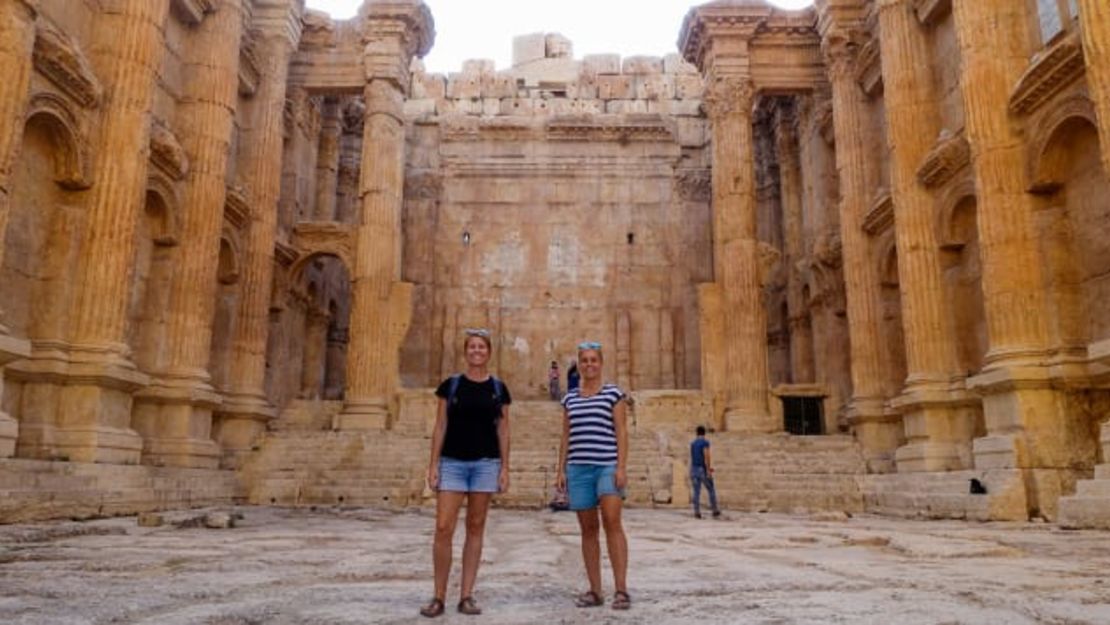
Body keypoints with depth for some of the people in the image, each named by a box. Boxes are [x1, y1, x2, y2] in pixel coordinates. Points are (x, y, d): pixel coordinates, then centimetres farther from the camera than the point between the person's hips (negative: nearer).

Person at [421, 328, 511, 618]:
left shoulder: (498, 388, 6)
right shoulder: (450, 385, 3)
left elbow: (503, 430, 6)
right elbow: (440, 426, 3)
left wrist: (505, 467, 0)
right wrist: (433, 464, -4)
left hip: (486, 463, 1)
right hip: (452, 462, -1)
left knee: (475, 529, 5)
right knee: (443, 528, -7)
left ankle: (466, 596, 13)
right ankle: (438, 596, 6)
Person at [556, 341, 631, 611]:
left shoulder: (613, 393, 3)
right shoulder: (570, 398, 14)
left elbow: (621, 432, -1)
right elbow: (566, 437, 15)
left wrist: (621, 467, -11)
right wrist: (561, 470, 8)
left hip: (607, 466, -4)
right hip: (578, 468, 4)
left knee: (612, 521, -17)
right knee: (588, 529, 5)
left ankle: (621, 589, -12)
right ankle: (595, 590, 11)